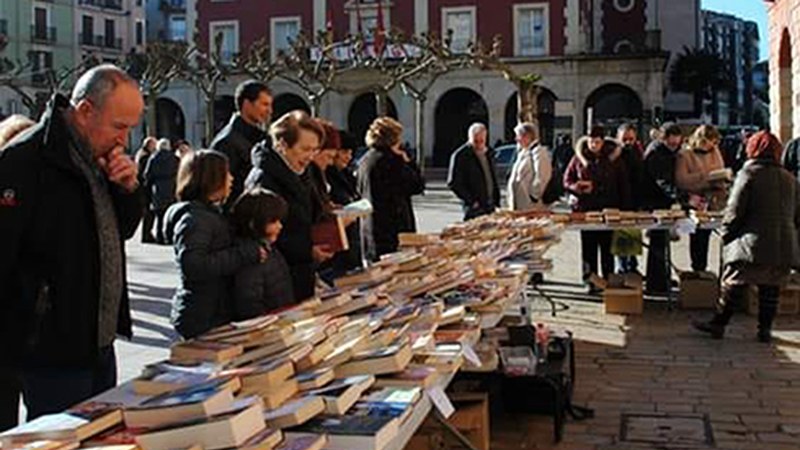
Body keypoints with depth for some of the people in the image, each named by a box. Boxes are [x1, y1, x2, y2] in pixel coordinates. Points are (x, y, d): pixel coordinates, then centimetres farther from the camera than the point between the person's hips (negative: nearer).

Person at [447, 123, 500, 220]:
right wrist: (471, 201, -13)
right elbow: (453, 183, -10)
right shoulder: (460, 155, -7)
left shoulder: (489, 154, 14)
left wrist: (496, 201, 14)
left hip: (490, 207, 7)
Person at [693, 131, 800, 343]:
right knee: (770, 289, 13)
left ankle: (718, 324, 11)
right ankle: (765, 329, 16)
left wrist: (726, 235, 0)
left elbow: (734, 211, -10)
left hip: (752, 245, -4)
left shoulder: (748, 174, -6)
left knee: (734, 286, 4)